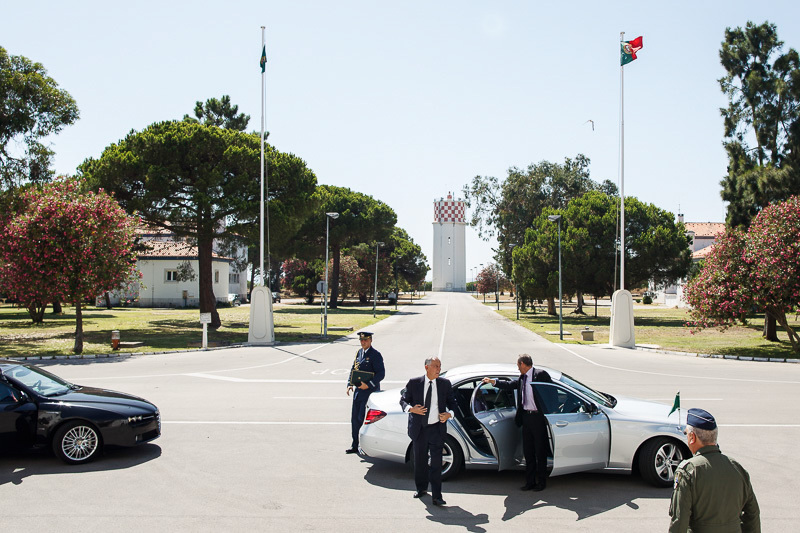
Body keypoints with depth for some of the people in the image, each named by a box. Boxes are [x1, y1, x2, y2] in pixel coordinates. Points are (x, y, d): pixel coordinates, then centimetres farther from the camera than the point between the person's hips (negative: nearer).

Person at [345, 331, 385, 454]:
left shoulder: (375, 355, -11)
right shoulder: (359, 353, 12)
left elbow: (381, 373, -15)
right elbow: (353, 369, 16)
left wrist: (368, 385, -23)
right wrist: (350, 384, 2)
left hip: (370, 391, -7)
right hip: (358, 390, 7)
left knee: (363, 418, -8)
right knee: (355, 417, 9)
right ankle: (355, 445, 19)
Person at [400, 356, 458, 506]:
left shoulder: (445, 384, 1)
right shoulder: (414, 383, -1)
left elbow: (452, 402, 8)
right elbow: (403, 399, 4)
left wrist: (449, 414, -12)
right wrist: (411, 408, -17)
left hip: (437, 428, -1)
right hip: (419, 428, 1)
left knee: (436, 462, -8)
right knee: (419, 461, 14)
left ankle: (436, 496, -4)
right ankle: (421, 488, 33)